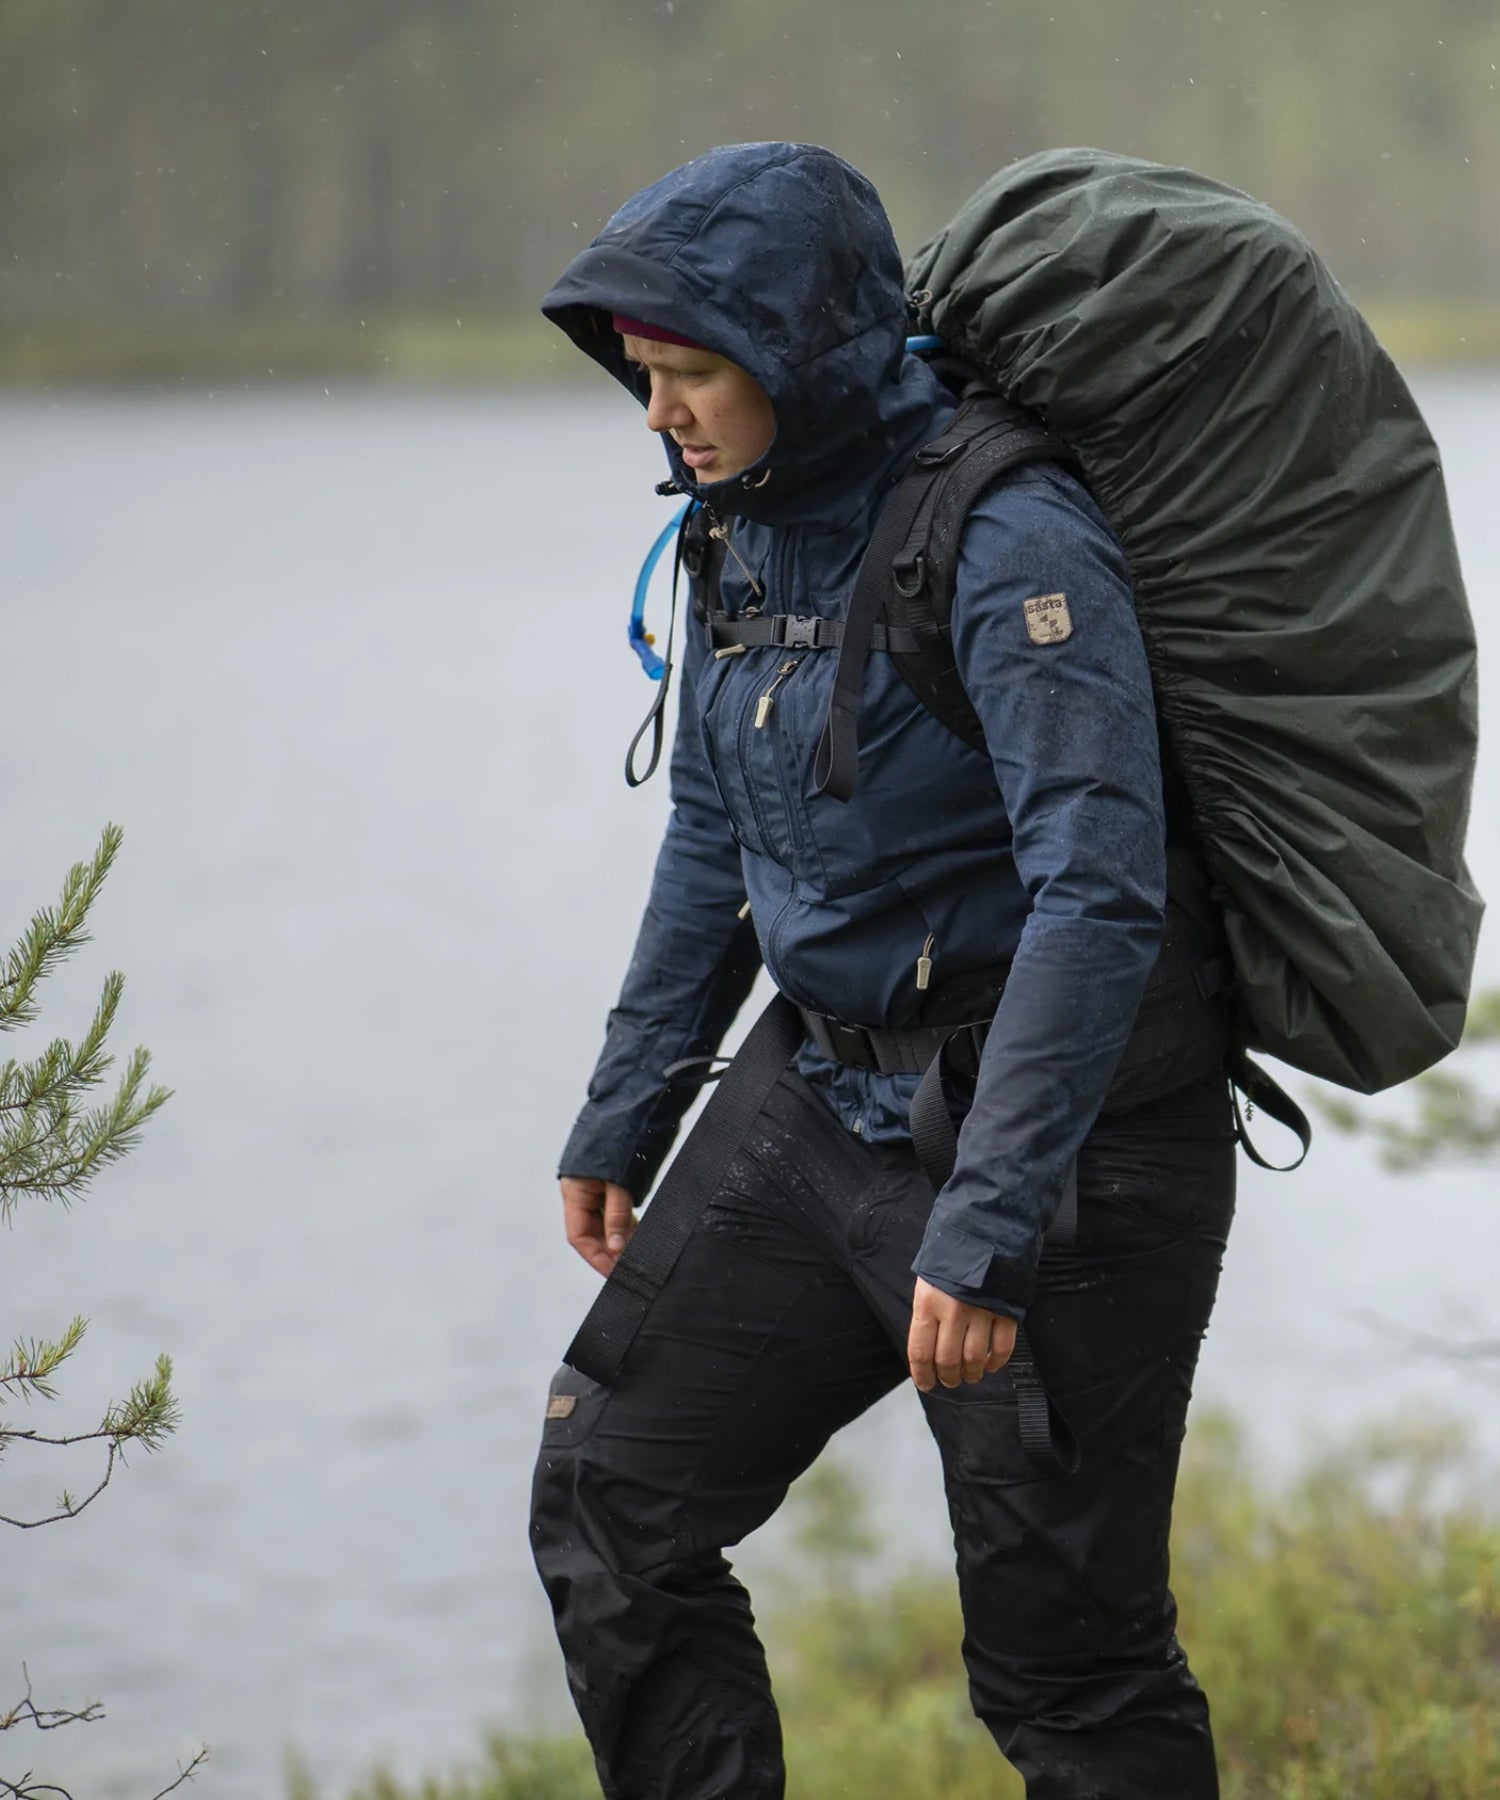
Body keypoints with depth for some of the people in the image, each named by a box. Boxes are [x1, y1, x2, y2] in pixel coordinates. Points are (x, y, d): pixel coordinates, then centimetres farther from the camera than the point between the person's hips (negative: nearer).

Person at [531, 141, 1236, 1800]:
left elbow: (1098, 896, -28)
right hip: (836, 1105, 9)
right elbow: (713, 843, 19)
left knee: (1062, 1654, -3)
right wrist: (623, 1115, 19)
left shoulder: (1011, 542, -21)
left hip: (1064, 1132, -8)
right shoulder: (753, 529, 5)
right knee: (609, 1496, 8)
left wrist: (985, 1230, -32)